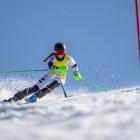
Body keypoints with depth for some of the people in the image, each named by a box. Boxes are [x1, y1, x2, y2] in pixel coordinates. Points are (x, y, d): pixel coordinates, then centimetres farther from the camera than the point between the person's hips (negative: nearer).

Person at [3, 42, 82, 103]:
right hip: (51, 75, 0)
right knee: (35, 88, -16)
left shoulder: (68, 59, -12)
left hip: (61, 78, 0)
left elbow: (75, 65, 7)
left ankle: (35, 97, -39)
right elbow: (50, 65, -36)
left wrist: (76, 73, -8)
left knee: (56, 82, -37)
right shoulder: (53, 56, -17)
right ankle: (14, 98, -14)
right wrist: (58, 68, -52)